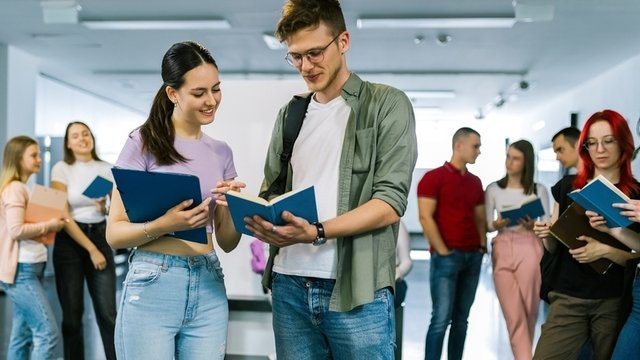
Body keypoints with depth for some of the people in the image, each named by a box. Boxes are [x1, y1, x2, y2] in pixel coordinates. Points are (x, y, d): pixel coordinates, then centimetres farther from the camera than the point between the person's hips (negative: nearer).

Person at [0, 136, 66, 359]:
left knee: (23, 335, 10)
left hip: (29, 268, 10)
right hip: (21, 270, -10)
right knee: (48, 333, -12)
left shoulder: (21, 188, 18)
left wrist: (46, 228, 6)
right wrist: (48, 225, -12)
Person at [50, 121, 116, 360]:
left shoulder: (106, 169, 6)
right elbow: (63, 215, -9)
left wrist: (107, 208, -14)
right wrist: (91, 249, -11)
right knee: (72, 313, 2)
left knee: (108, 312, -4)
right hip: (69, 241, -2)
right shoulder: (61, 169, -3)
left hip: (100, 237, 2)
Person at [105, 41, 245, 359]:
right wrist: (164, 224, -23)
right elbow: (114, 233, -6)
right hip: (152, 285, -4)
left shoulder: (221, 152, 9)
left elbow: (227, 243, 10)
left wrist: (230, 208, -10)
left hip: (209, 287, 4)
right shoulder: (144, 142, -5)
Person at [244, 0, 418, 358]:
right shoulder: (291, 113, 15)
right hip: (290, 286, 4)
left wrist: (316, 233, -20)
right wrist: (260, 215, -7)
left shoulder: (388, 104, 0)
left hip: (358, 290, -4)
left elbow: (391, 202, -9)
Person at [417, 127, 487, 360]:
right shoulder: (433, 177, -4)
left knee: (461, 318, 8)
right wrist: (443, 252, -13)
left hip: (473, 256, 6)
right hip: (447, 256, -6)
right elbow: (425, 218, -10)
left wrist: (482, 245, 6)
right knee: (442, 318, -8)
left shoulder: (475, 182, 16)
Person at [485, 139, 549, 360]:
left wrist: (533, 225, -15)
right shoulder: (493, 189, 9)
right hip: (503, 250, 0)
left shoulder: (539, 190, 7)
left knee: (529, 310, 2)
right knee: (514, 314, -6)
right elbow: (486, 225, 8)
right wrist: (497, 224, -13)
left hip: (530, 248, 0)